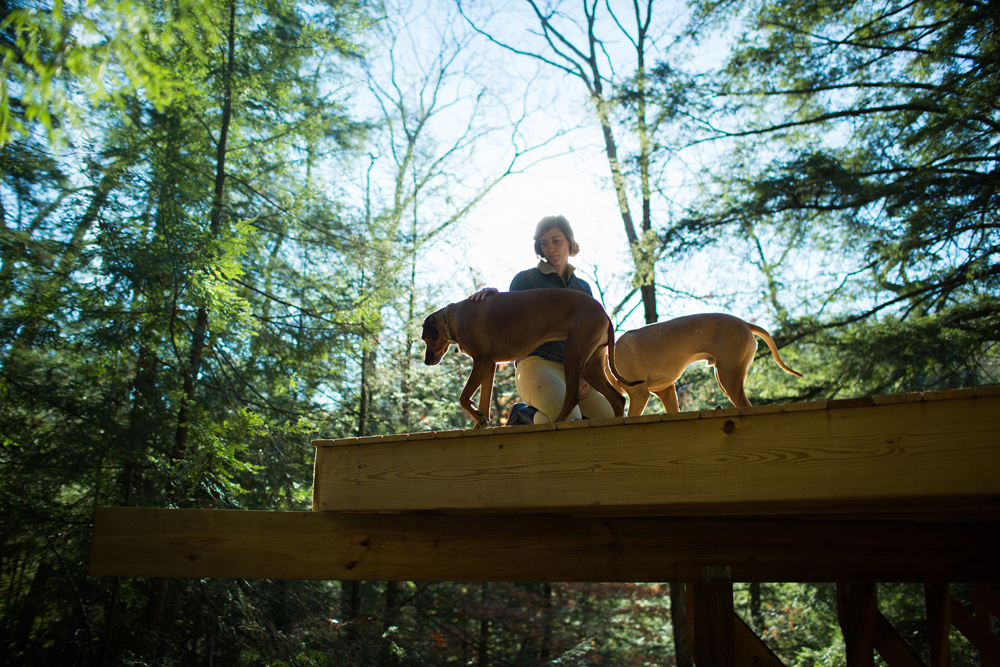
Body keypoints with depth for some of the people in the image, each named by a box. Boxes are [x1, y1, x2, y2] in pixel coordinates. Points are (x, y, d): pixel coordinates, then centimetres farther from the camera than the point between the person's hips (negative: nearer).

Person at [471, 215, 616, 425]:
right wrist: (492, 292, -15)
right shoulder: (525, 280, 7)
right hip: (536, 365, -5)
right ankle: (524, 414, -1)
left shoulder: (583, 288, 20)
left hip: (571, 371, 5)